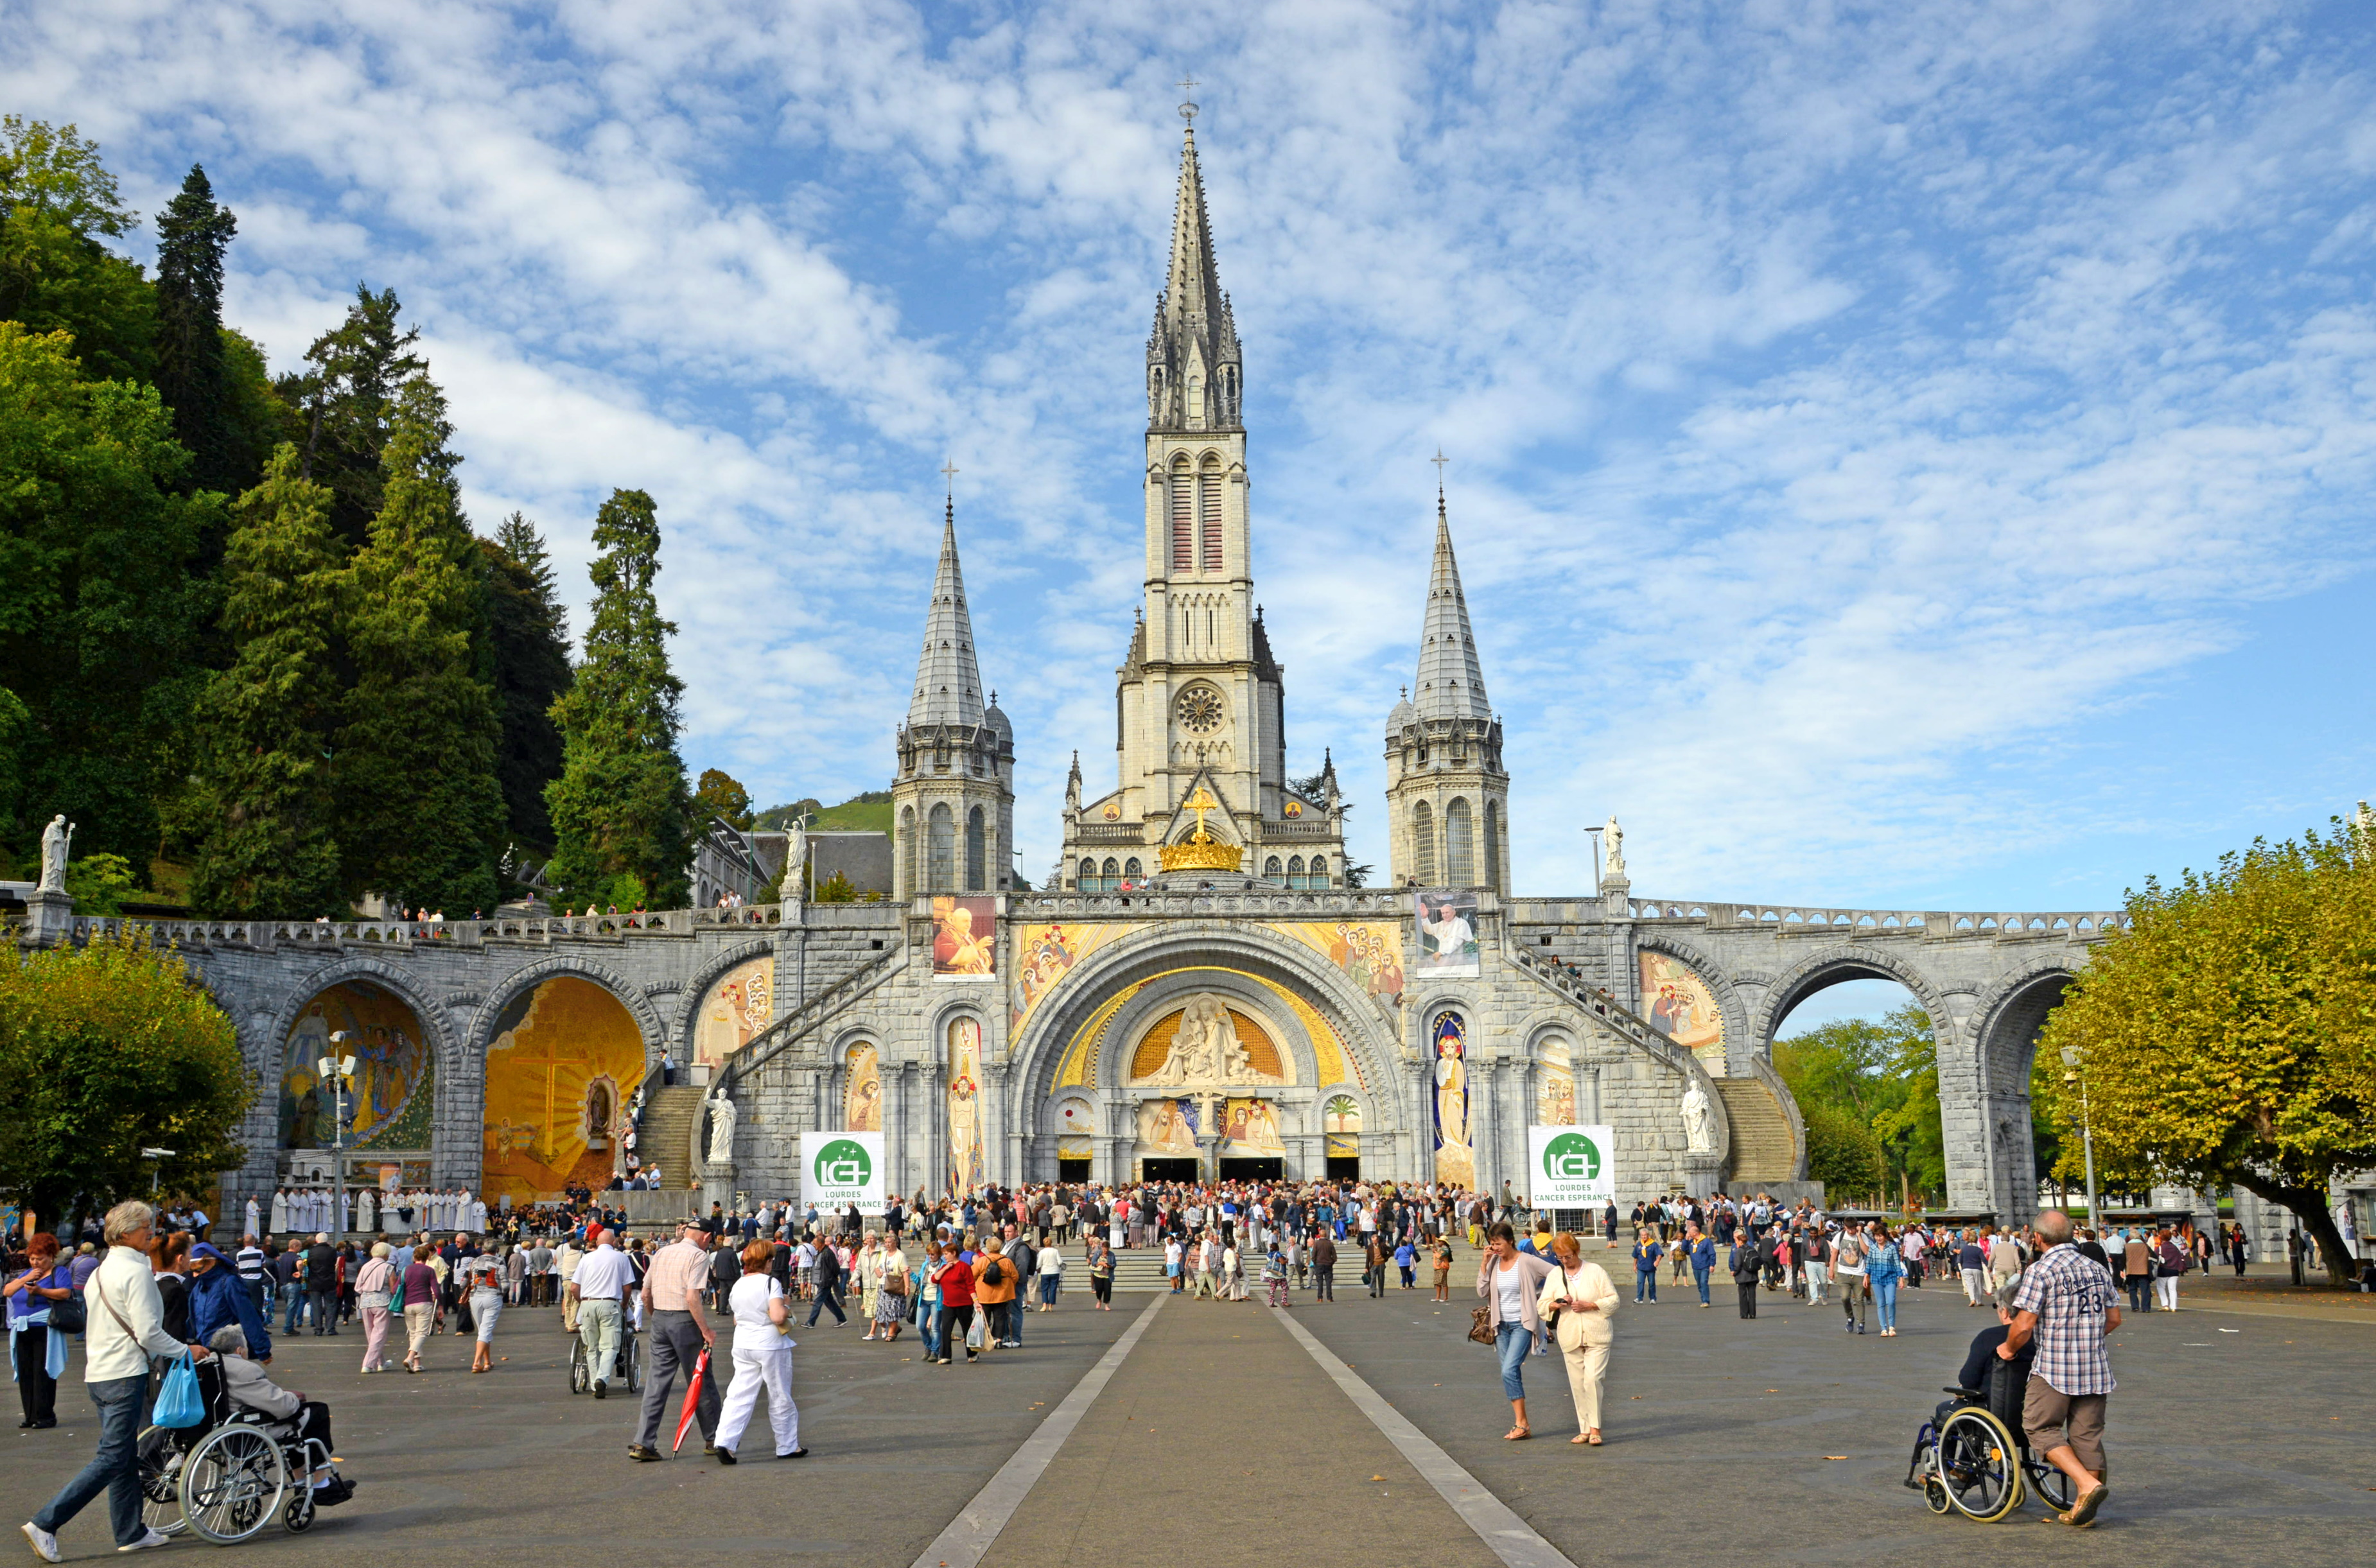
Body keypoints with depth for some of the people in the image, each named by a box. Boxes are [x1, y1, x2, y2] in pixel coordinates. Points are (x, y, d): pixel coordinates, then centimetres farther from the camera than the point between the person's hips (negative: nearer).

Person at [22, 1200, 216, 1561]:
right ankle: (46, 1524, -10)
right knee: (113, 1459, -7)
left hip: (98, 1373, 10)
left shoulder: (100, 1271, 15)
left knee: (125, 1457, 14)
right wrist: (187, 1352, -5)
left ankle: (131, 1531, 19)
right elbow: (148, 1332, -18)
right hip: (125, 1375, -10)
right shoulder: (135, 1271, -13)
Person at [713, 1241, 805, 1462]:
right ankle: (787, 1447, 18)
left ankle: (725, 1441, -9)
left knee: (739, 1396, 6)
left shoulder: (737, 1286, 7)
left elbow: (736, 1320, 15)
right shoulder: (770, 1282, -15)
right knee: (780, 1398, 7)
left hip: (742, 1345, 6)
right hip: (771, 1346, -6)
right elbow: (778, 1317, -24)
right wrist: (787, 1310, -5)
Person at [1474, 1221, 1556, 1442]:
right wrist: (1484, 1264, -8)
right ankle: (1520, 1425, 13)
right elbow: (1482, 1291, -2)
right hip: (1502, 1325, 6)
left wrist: (1540, 1295, -7)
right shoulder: (1493, 1263, 5)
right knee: (1510, 1374, 7)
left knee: (1509, 1371, -18)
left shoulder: (1527, 1262, -10)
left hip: (1523, 1324, -6)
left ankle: (1522, 1423, -12)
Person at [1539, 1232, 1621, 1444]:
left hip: (1597, 1336, -3)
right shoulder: (1555, 1275, 10)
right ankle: (1585, 1429, 12)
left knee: (1592, 1379, -14)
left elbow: (1613, 1300, 1)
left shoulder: (1595, 1271, 2)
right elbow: (1541, 1307, 10)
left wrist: (1589, 1305, -12)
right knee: (1577, 1385, 4)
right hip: (1570, 1338, 3)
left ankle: (1595, 1429, -7)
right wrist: (1557, 1304, -10)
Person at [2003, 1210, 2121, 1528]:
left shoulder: (2041, 1270, -11)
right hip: (2095, 1368, 6)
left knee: (2040, 1427, 3)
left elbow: (2024, 1325, -14)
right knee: (2087, 1434, 10)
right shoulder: (2097, 1269, 10)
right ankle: (2082, 1509, 13)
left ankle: (2088, 1484, -12)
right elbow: (2114, 1318, 16)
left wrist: (2009, 1349, 4)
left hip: (2054, 1368, -6)